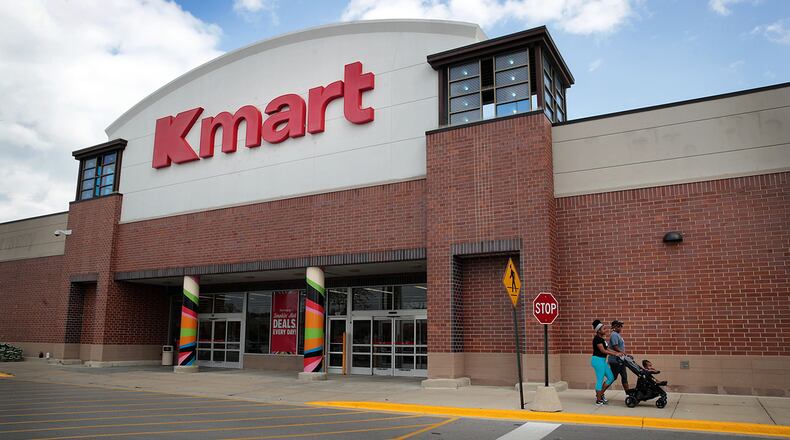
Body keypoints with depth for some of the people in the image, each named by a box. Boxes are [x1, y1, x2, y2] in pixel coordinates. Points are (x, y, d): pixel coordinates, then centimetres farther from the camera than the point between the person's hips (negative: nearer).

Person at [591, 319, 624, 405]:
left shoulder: (602, 338, 13)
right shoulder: (597, 338, -16)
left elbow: (607, 349, 13)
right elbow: (603, 350, -20)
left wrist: (618, 353, 5)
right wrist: (615, 354, -17)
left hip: (602, 360, 10)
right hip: (597, 360, -10)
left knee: (611, 378, 12)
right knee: (600, 380, -3)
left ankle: (599, 394, 20)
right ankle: (598, 400, 6)